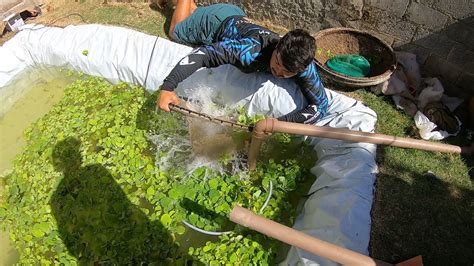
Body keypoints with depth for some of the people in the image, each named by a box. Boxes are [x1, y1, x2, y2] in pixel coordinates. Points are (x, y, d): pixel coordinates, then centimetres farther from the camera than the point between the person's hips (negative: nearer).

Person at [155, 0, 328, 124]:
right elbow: (205, 53, -43)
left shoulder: (303, 65, -35)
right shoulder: (251, 51, -46)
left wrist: (281, 121, -48)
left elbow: (321, 104, -34)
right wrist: (168, 86, -52)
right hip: (217, 20, -4)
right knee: (176, 33, 24)